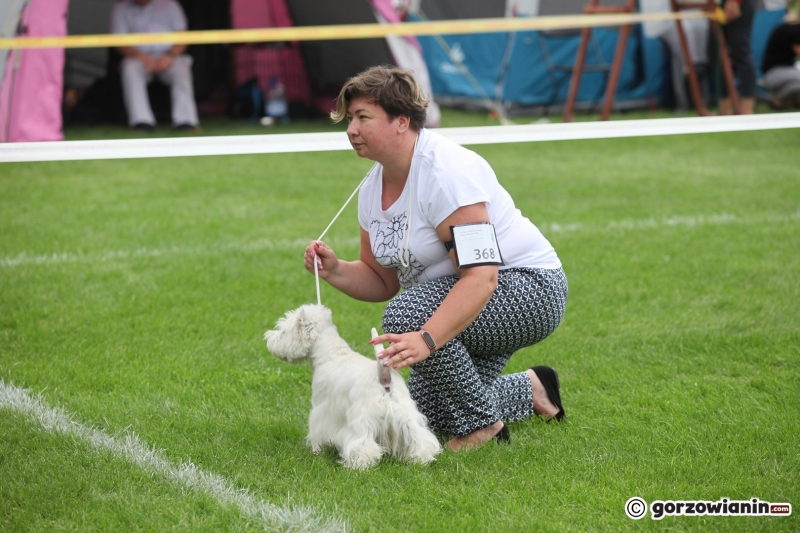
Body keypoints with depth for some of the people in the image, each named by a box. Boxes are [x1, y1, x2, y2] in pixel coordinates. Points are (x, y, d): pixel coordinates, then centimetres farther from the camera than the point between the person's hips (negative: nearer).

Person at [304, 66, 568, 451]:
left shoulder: (445, 172, -27)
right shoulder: (373, 187, 1)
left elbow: (481, 277, -36)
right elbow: (382, 280, 9)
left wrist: (426, 339, -47)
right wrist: (336, 272, -12)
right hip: (469, 307, 9)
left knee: (407, 314, -32)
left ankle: (483, 422, -12)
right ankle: (530, 390, 29)